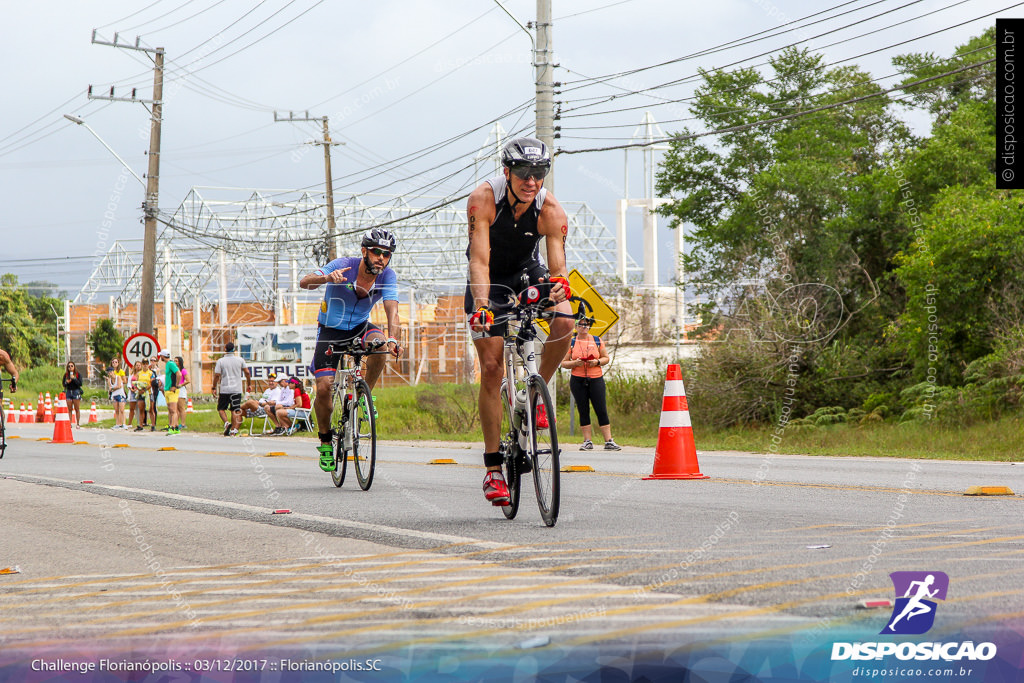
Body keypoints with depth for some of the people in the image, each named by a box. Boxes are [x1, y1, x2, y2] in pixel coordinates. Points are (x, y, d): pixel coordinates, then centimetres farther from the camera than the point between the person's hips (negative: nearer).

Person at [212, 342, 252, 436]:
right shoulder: (240, 360, 1)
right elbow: (247, 373, 3)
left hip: (224, 389, -1)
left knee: (221, 408, 13)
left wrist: (214, 388, 3)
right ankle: (233, 430, -2)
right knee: (236, 410, 5)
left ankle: (227, 423, -11)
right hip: (237, 389, 1)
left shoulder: (220, 361, -4)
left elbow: (217, 375, -6)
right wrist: (249, 384, 16)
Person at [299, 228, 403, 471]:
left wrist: (393, 339, -47)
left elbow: (392, 310, -27)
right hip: (331, 330, -2)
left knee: (379, 344, -33)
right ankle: (325, 440, 8)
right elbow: (304, 282, -31)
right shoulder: (344, 266, -22)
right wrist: (327, 278, -53)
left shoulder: (388, 276, -15)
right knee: (324, 387, -16)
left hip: (360, 327, 2)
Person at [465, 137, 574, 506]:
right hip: (490, 280, -2)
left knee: (565, 320, -29)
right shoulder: (484, 198, -29)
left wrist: (558, 286, -53)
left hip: (527, 272, 2)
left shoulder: (551, 210, -24)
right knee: (491, 367, -10)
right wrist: (481, 305, -51)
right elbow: (479, 259, -36)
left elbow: (558, 265, -29)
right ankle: (493, 468, -4)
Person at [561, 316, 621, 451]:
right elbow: (563, 363, 6)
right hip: (578, 380, 0)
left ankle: (609, 441, -5)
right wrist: (575, 363, -13)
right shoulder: (571, 342, 7)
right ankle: (587, 441, 6)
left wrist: (597, 362, -8)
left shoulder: (597, 341, 9)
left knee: (602, 410, -5)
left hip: (596, 379, 0)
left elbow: (606, 358, 12)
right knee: (583, 411, 1)